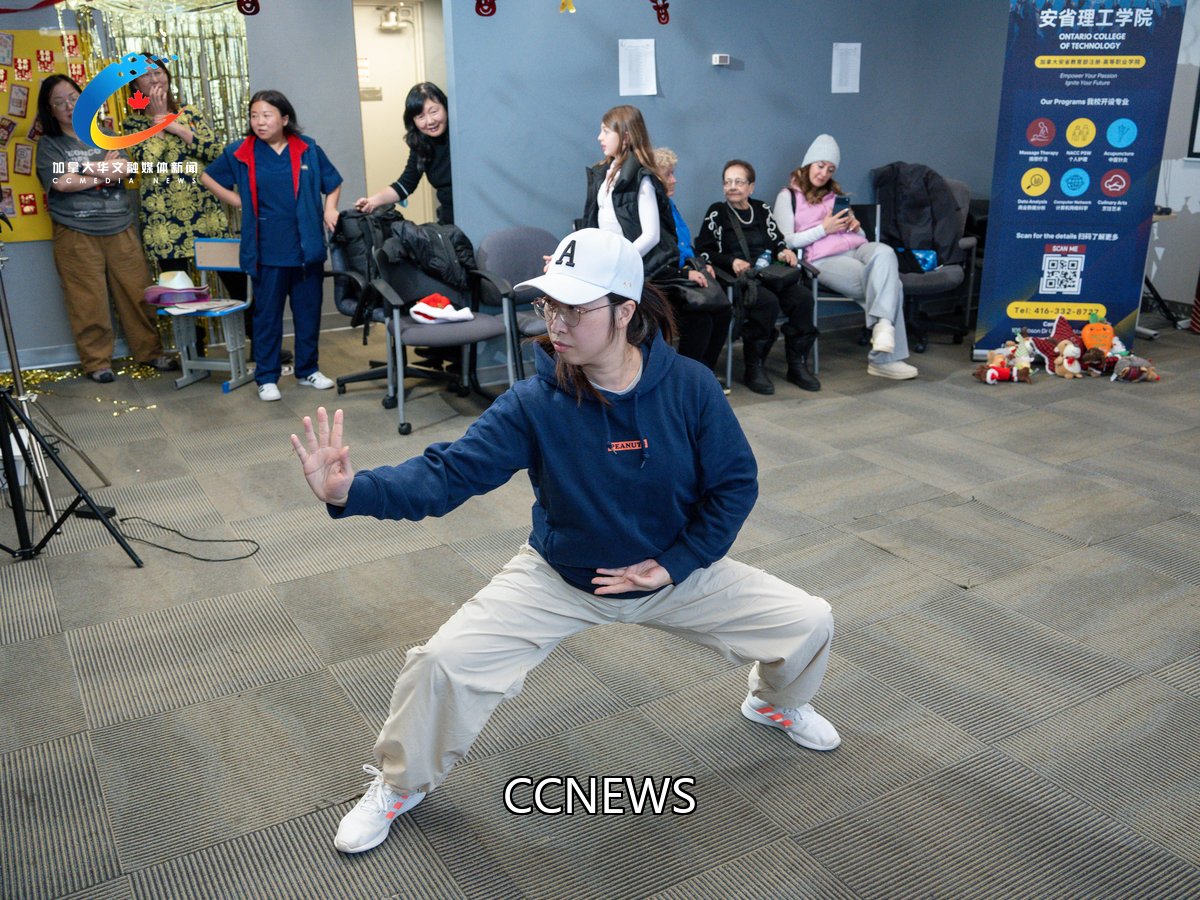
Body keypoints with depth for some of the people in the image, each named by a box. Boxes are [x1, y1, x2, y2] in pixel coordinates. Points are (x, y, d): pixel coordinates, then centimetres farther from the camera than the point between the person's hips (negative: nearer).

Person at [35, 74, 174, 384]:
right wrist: (105, 173, -5)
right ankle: (96, 362, 9)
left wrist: (80, 167, -10)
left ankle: (150, 351, 15)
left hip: (121, 228, 2)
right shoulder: (48, 145, 5)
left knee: (137, 293, 3)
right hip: (77, 234, -2)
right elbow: (61, 183, -11)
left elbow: (124, 170, -2)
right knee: (88, 301, -1)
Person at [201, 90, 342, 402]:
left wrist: (329, 209, -3)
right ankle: (266, 378, 14)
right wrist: (239, 202, 4)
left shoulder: (307, 149, 2)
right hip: (267, 251, -1)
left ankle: (307, 370, 25)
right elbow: (208, 177, 14)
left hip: (307, 247, 1)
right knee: (267, 315, 5)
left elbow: (332, 182, 14)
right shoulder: (240, 153, 1)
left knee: (309, 312, 10)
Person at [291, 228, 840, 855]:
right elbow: (448, 473, -28)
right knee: (445, 661, -18)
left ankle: (776, 703, 37)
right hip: (558, 580, -1)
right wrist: (351, 491, -44)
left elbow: (734, 484, -10)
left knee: (809, 622, -2)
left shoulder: (690, 387, -20)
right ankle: (399, 785, 15)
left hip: (675, 572, 2)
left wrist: (674, 564, -17)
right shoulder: (535, 404, -22)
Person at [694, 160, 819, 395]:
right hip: (737, 279, -4)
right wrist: (731, 262, -13)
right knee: (768, 302, -35)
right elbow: (704, 252, 3)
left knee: (802, 298, -25)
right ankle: (754, 367, -24)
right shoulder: (717, 213, 11)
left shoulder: (762, 210, 22)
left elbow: (777, 241, 25)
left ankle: (797, 364, -14)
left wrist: (783, 251, 1)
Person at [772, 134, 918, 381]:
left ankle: (883, 324, -43)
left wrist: (855, 226, 4)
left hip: (856, 248, 5)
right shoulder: (788, 196, 14)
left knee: (884, 252, -35)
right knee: (886, 282, -30)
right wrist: (824, 229, -6)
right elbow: (786, 241, -1)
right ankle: (886, 356, -32)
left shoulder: (835, 194, 32)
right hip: (824, 259, -5)